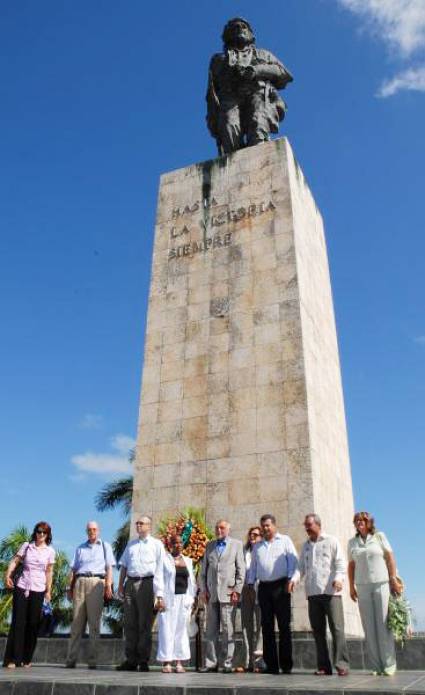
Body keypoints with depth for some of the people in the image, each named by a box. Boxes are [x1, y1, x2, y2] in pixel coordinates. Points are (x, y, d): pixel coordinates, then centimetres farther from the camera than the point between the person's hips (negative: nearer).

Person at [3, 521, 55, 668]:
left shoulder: (50, 551, 5)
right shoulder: (26, 546, 5)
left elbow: (49, 572, 8)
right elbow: (14, 561, 1)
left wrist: (48, 591, 6)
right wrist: (8, 575, -16)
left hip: (38, 590, 0)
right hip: (21, 587, 0)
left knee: (33, 624, 3)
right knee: (18, 622, -2)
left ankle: (26, 659, 15)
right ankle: (12, 658, 3)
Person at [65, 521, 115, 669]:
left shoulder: (105, 546, 15)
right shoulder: (80, 548, 22)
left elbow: (109, 567, 6)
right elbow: (73, 569, 18)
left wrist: (108, 585, -7)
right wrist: (70, 587, 7)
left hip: (96, 583, -2)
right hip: (80, 583, 2)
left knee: (94, 623, -3)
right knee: (76, 622, 0)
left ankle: (92, 660, -1)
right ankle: (71, 659, 2)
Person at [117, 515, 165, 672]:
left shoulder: (156, 544, 5)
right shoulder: (130, 544, 21)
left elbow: (159, 569, -2)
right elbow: (124, 566, 20)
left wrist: (159, 594, -9)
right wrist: (121, 584, 8)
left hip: (146, 583, -4)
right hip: (130, 583, 5)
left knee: (145, 624, -1)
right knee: (130, 623, 6)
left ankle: (143, 661, 7)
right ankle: (131, 660, 13)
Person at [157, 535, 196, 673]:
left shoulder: (188, 561, 14)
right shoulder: (164, 559, 2)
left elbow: (192, 581, 17)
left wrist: (191, 598, 8)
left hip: (184, 599, 4)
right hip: (168, 598, -4)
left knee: (181, 629, 5)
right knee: (167, 629, -3)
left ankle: (179, 662, 11)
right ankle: (166, 662, 3)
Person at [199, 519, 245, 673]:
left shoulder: (236, 544, 6)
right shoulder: (209, 545, 15)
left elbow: (241, 569, 2)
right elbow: (203, 569, 14)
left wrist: (237, 590, -6)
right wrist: (203, 589, 5)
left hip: (228, 593, -3)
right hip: (211, 594, 3)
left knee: (228, 630, -1)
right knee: (211, 630, 6)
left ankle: (227, 663, 7)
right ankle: (211, 662, 13)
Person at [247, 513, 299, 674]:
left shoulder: (285, 541, 7)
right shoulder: (257, 546, 19)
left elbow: (293, 561, -1)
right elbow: (253, 566, 19)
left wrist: (292, 579, -14)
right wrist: (251, 583, 9)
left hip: (281, 586, -4)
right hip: (264, 587, 4)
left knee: (284, 625, -2)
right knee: (267, 626, 4)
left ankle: (286, 664, 4)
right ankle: (271, 664, 10)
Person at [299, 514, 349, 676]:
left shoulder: (331, 541, 5)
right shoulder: (305, 546, 19)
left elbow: (340, 562, -4)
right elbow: (301, 567, 18)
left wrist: (339, 578, -21)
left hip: (330, 591, -5)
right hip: (312, 593, 5)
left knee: (337, 628, -7)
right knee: (318, 630, 5)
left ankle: (342, 665, -4)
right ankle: (323, 666, 11)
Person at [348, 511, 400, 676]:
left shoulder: (379, 536, 3)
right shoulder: (352, 542, 9)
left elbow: (390, 558, 1)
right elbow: (351, 565, 11)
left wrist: (394, 579, -5)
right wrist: (351, 586, 7)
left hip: (382, 584, -2)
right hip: (362, 586, 2)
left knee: (384, 624, -4)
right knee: (369, 627, 1)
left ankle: (389, 665, 3)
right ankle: (376, 666, 7)